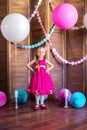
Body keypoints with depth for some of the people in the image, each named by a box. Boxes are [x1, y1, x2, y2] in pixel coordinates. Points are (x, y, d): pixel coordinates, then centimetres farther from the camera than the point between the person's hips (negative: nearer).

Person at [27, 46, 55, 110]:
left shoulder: (45, 60, 5)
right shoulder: (35, 60, 0)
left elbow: (52, 65, 12)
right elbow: (28, 65, 0)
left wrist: (47, 70, 0)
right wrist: (33, 70, -4)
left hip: (44, 76, 2)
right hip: (37, 76, -1)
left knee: (44, 89, 5)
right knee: (37, 90, 0)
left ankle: (42, 103, 18)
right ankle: (37, 103, 12)